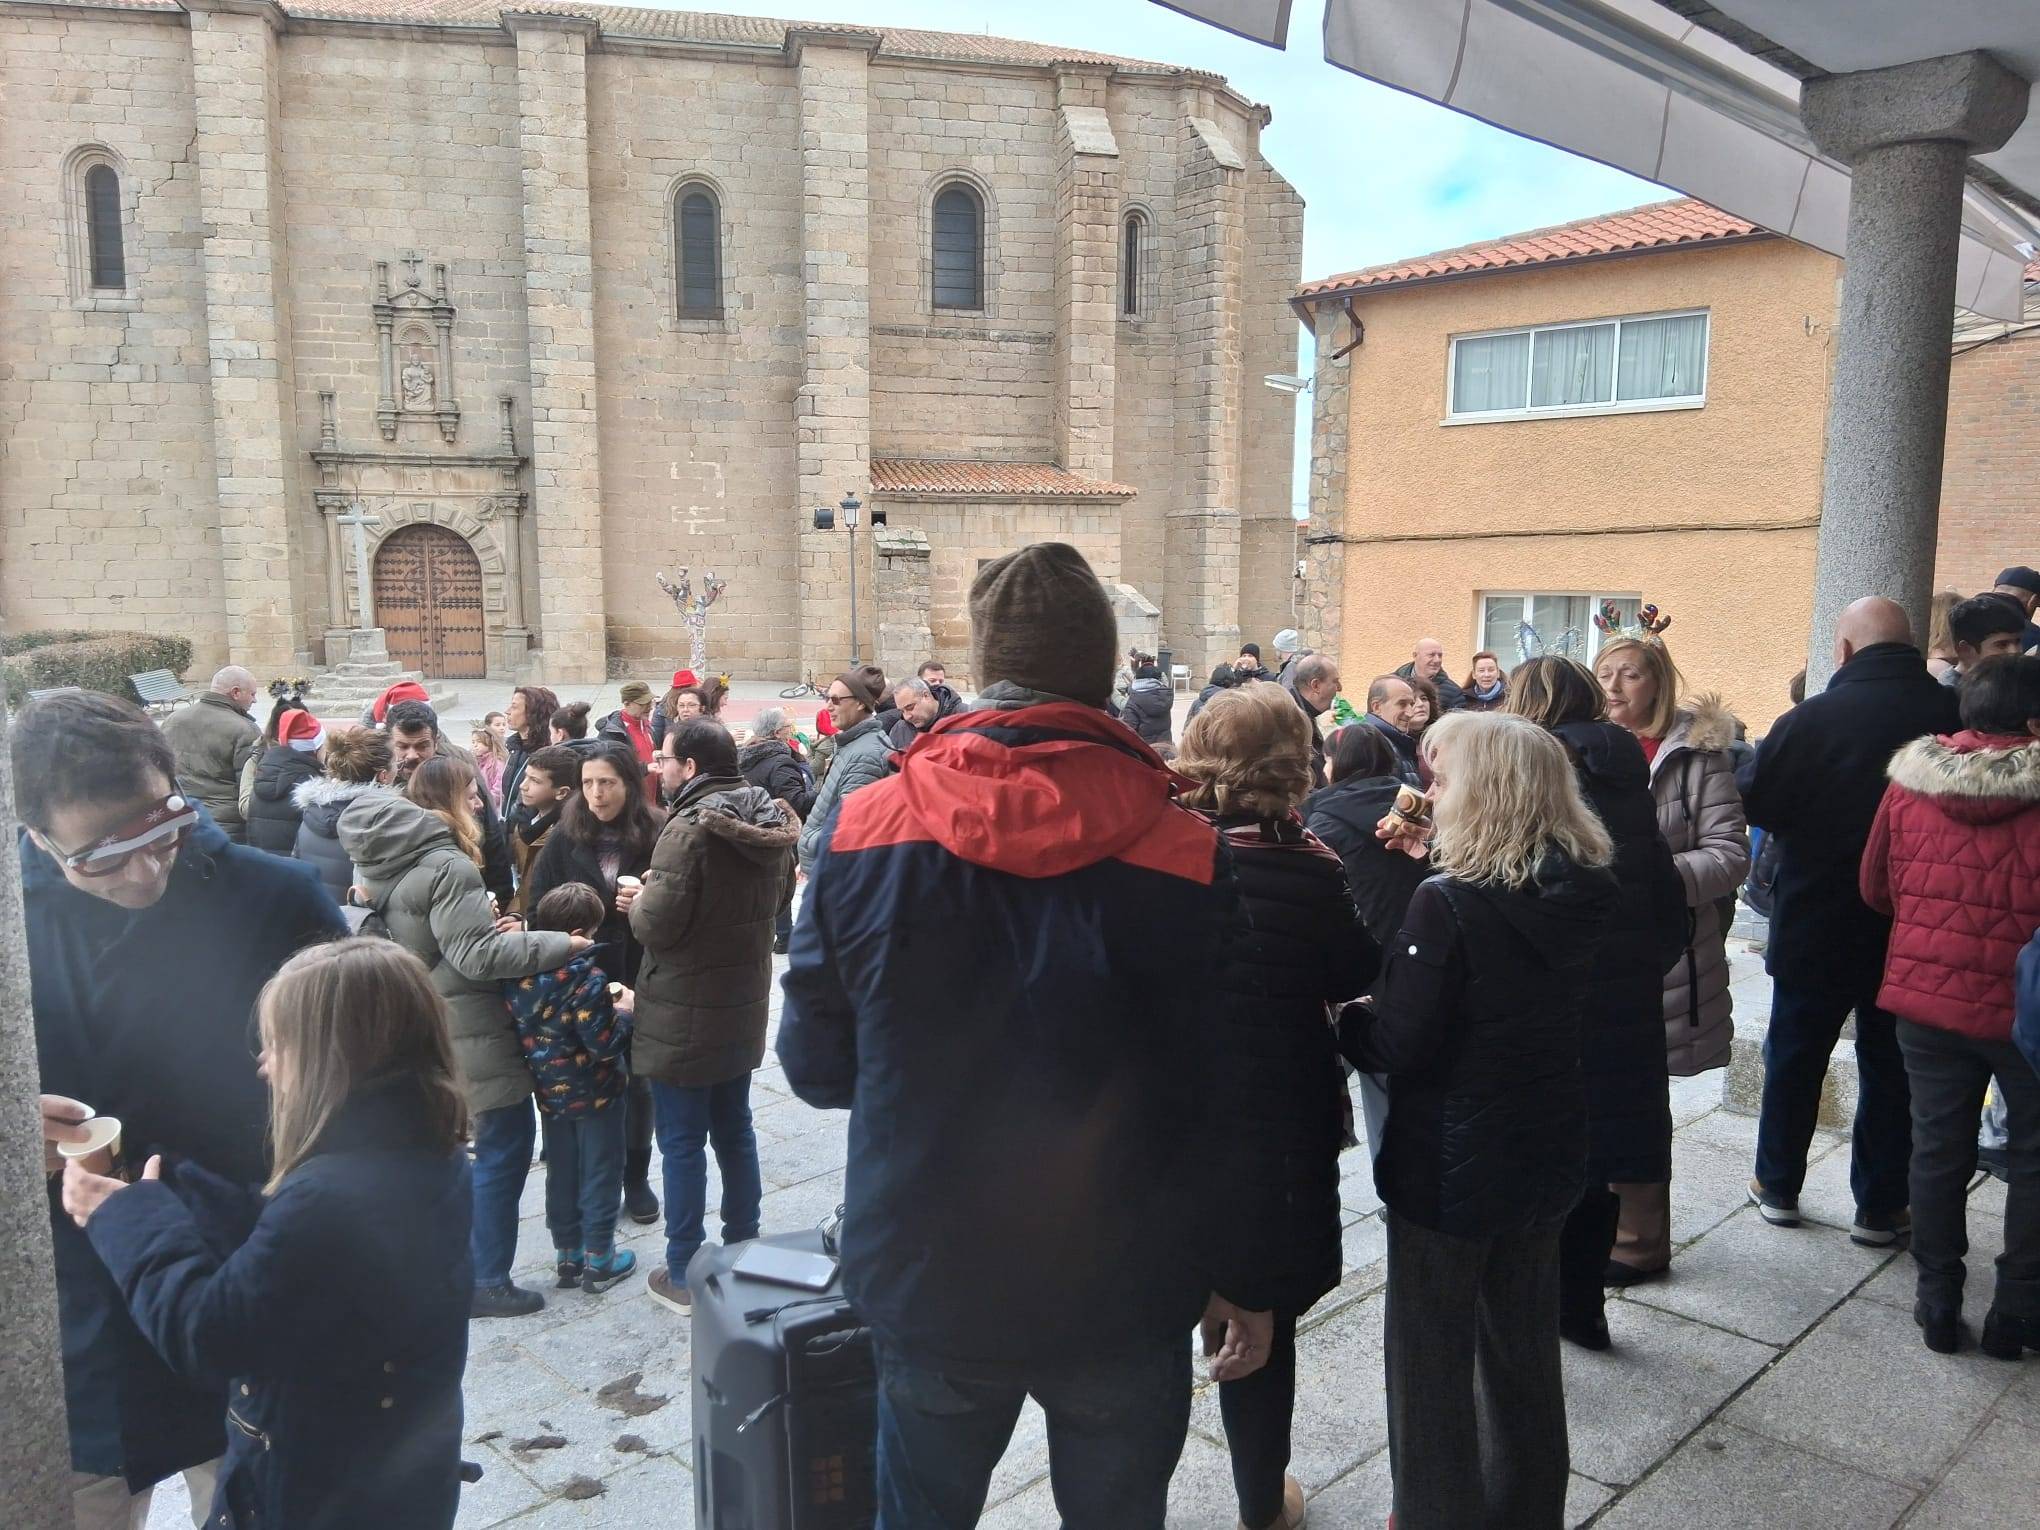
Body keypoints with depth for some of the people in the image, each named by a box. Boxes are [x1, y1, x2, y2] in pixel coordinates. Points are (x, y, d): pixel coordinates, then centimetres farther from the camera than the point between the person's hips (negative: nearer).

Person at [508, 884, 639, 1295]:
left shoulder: (519, 975, -7)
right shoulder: (586, 979, -25)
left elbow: (526, 1029, 5)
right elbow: (605, 1045, -24)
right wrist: (624, 1012, -8)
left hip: (551, 1093, 6)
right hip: (596, 1095, -6)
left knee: (561, 1176, 18)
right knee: (601, 1177, 10)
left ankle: (566, 1258, 29)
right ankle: (598, 1261, 19)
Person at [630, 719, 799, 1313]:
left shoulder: (689, 828, -23)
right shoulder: (770, 821, 2)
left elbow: (655, 926, -23)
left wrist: (639, 900, -3)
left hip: (683, 1015, -7)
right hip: (743, 1008, 7)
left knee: (682, 1142, 5)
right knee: (735, 1133, 19)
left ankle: (683, 1274, 15)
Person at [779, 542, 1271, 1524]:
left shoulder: (865, 831, -12)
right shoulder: (1183, 855, -16)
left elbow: (814, 1067, -3)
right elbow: (1224, 1095, -10)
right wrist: (1242, 1277, 4)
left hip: (925, 1287, 2)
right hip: (1121, 1296, -1)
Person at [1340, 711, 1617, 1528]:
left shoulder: (1449, 902, -25)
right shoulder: (1581, 894, -4)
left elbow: (1398, 1045, -23)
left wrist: (1347, 1017, -3)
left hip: (1448, 1165, -7)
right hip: (1546, 1153, 7)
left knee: (1432, 1358, 13)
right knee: (1524, 1345, 24)